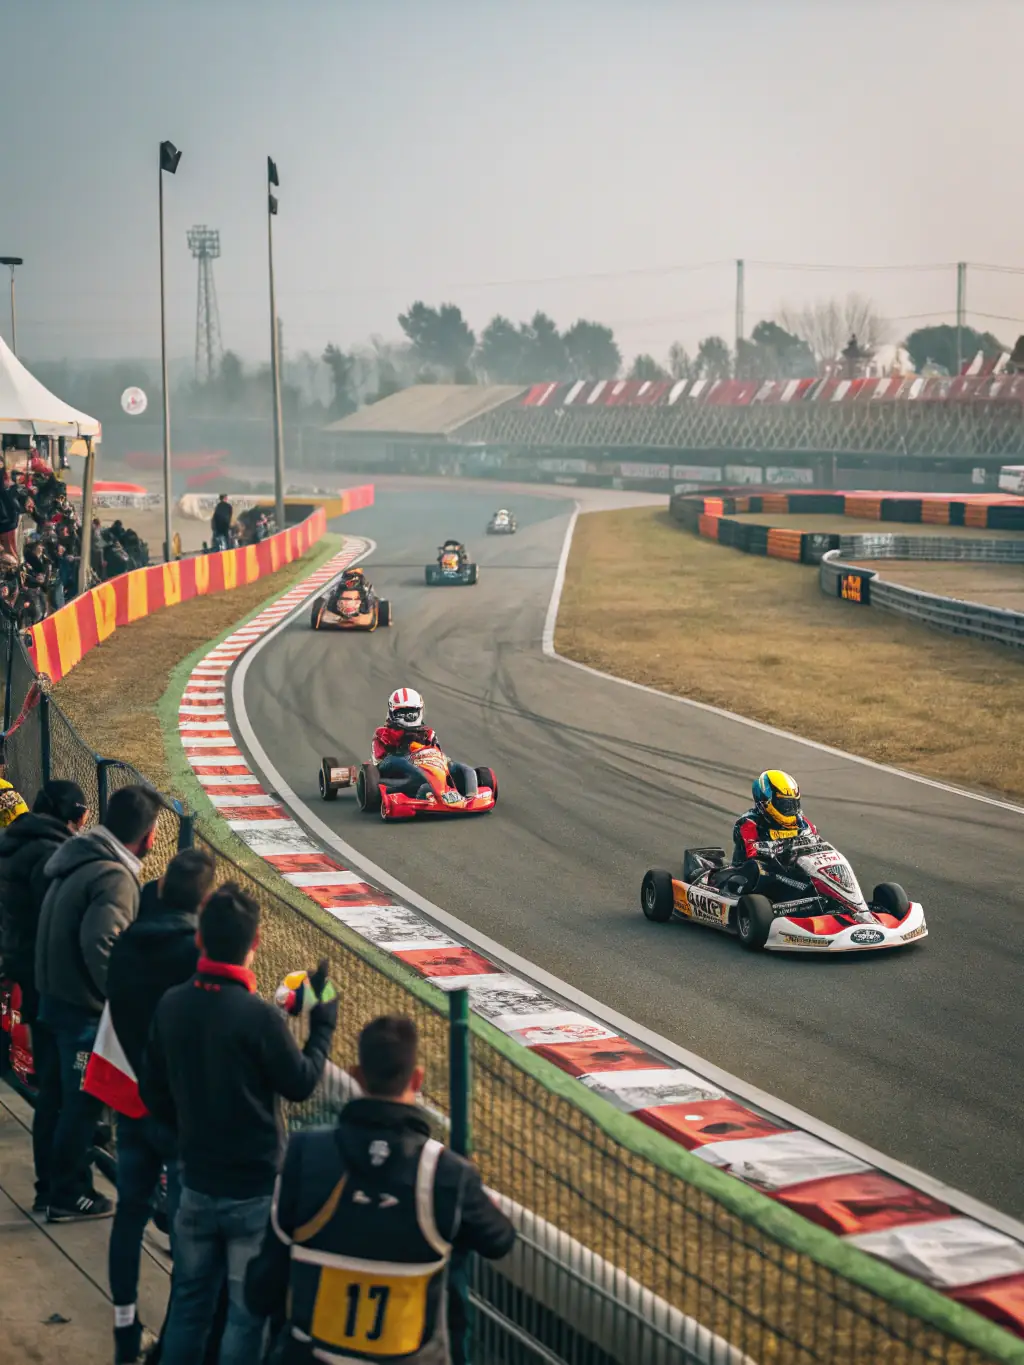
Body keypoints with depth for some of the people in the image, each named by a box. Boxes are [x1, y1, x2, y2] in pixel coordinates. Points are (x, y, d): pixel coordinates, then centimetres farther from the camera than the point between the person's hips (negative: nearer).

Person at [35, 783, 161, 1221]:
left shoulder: (81, 857, 5)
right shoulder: (114, 877, -23)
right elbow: (100, 946, -34)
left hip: (59, 996, 9)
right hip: (83, 1006, -9)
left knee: (76, 1098, 21)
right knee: (81, 1101, 5)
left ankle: (68, 1184, 33)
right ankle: (67, 1196, 16)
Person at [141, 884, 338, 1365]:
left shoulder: (171, 1005, -5)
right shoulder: (258, 1015, -24)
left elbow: (153, 1092, 5)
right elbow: (300, 1083, -11)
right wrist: (323, 1023, 1)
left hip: (197, 1183, 6)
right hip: (255, 1189, -5)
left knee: (189, 1299, 20)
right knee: (248, 1309, 8)